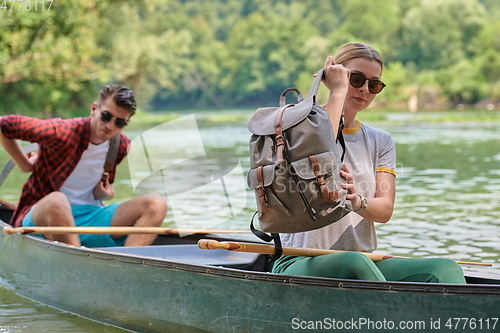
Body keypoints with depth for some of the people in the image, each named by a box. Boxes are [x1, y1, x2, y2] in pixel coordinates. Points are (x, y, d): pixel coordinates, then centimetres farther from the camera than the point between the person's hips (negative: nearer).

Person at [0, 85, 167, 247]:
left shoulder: (122, 146, 3)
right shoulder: (61, 132, -14)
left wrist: (105, 193, -2)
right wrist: (25, 164, 3)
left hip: (91, 218, 5)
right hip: (42, 217, -5)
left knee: (156, 204, -18)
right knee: (57, 201, -43)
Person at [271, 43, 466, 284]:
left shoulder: (381, 141, 16)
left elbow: (385, 210, 1)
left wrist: (357, 202, -24)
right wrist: (338, 92, -14)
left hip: (366, 263, 5)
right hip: (301, 263, -4)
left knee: (446, 269, -22)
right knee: (354, 262, -39)